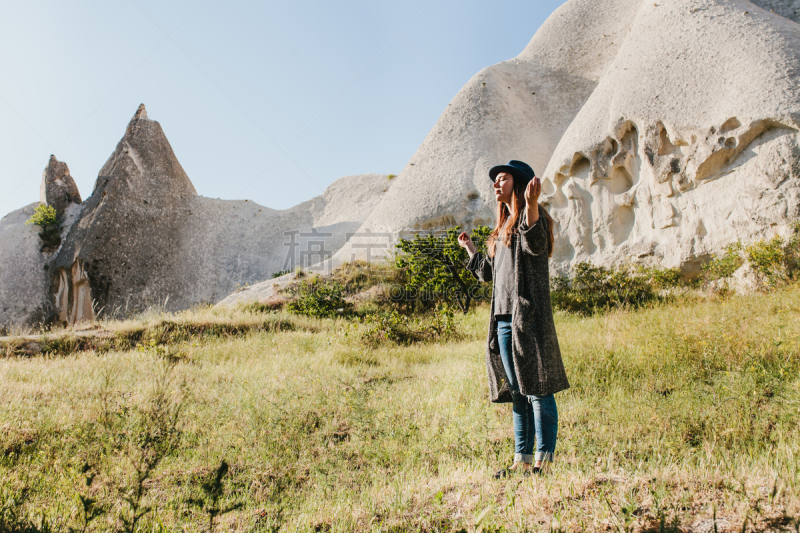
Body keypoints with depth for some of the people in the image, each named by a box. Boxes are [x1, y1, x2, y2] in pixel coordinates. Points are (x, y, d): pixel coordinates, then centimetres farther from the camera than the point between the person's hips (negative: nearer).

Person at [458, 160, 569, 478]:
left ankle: (545, 460, 3)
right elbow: (489, 272, 31)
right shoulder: (504, 227, 24)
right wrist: (469, 249, 42)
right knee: (517, 392, 11)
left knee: (537, 390, -5)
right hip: (504, 318, 9)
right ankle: (523, 460, 18)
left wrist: (531, 204, -36)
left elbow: (536, 245, -24)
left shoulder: (532, 216, 0)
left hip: (529, 317, -8)